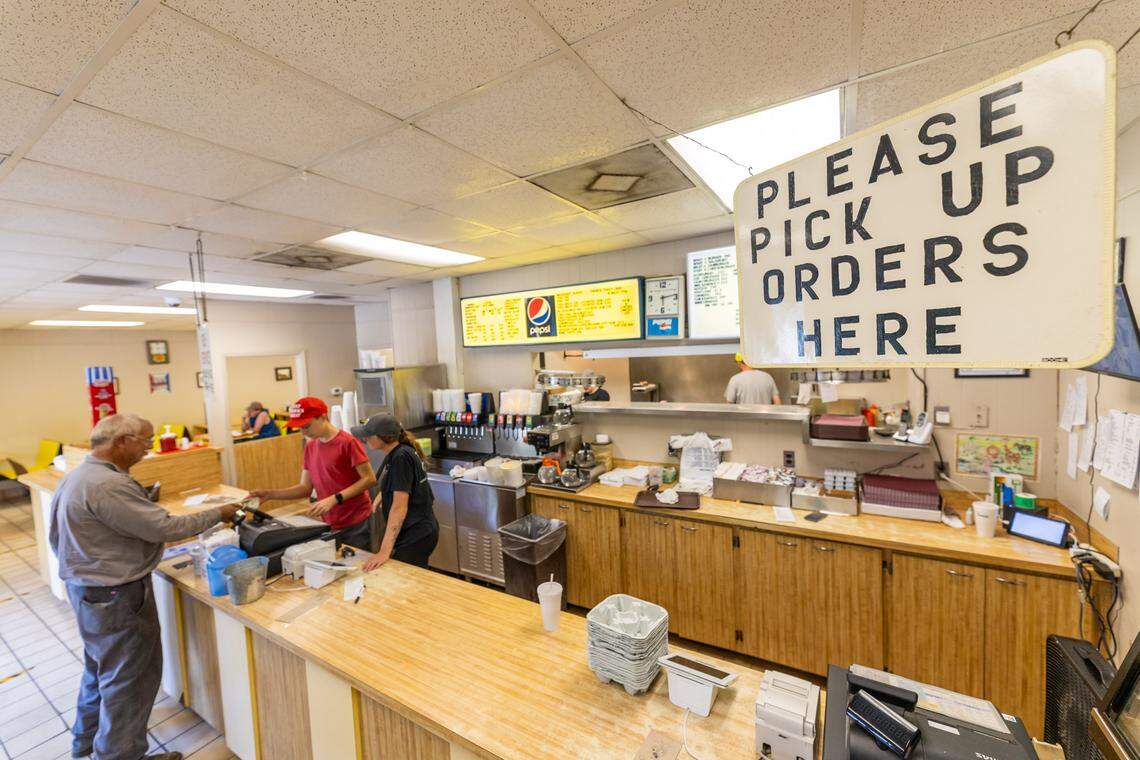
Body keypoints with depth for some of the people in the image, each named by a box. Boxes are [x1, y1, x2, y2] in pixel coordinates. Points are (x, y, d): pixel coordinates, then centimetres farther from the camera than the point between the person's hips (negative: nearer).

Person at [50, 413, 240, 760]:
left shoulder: (76, 475, 5)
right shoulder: (107, 485, -28)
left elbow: (56, 537, 15)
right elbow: (165, 527, -27)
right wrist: (218, 513, -17)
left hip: (85, 586, 11)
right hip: (114, 596, -11)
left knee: (101, 665, 28)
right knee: (128, 676, 6)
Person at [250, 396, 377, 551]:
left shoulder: (347, 442, -13)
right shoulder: (310, 446, 9)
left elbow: (369, 479, -15)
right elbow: (306, 487, 11)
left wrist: (334, 499, -21)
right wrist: (270, 493, -1)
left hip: (356, 524, -6)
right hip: (329, 524, 6)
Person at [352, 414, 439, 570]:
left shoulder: (401, 457, -23)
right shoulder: (394, 453, 4)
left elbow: (399, 507, -27)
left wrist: (384, 551, -27)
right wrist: (380, 497, 9)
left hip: (416, 535, -9)